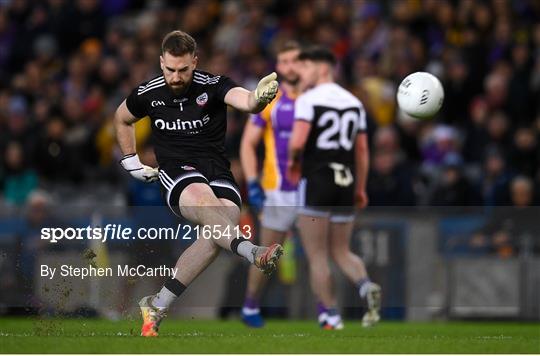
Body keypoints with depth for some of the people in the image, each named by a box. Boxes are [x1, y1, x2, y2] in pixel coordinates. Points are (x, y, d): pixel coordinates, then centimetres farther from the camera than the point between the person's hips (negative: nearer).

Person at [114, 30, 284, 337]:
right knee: (204, 201, -34)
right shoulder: (148, 94, 3)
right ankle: (255, 253, -61)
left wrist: (258, 98, -52)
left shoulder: (212, 86, -6)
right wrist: (131, 162, 22)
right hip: (176, 173, 0)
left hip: (218, 174, 0)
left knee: (227, 218, -28)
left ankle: (158, 305, -17)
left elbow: (243, 99, -29)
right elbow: (122, 119, 26)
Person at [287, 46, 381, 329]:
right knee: (341, 252, 16)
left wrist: (293, 162, 1)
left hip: (316, 182, -6)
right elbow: (362, 151, 13)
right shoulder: (354, 102, 11)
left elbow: (298, 141, -20)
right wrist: (361, 189, 19)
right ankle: (366, 286, -12)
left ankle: (330, 317, 2)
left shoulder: (308, 100, -8)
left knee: (317, 257, 4)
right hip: (345, 184, 6)